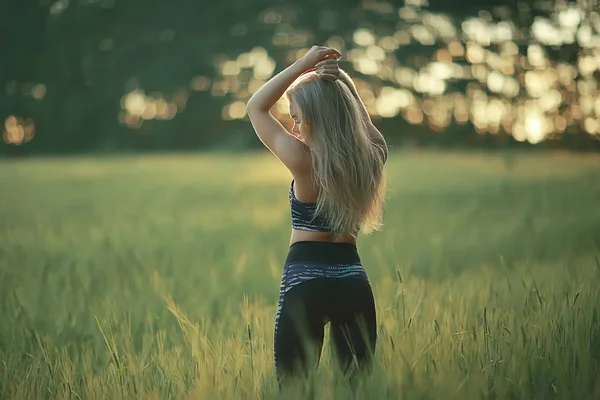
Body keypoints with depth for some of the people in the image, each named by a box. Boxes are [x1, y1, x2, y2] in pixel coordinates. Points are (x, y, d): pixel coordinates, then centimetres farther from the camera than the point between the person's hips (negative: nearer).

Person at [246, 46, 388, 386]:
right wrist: (341, 80, 10)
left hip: (305, 281, -5)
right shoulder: (371, 156, 0)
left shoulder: (304, 161, -13)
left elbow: (256, 107, 0)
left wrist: (303, 65, -1)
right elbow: (360, 117, 24)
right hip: (354, 280, 5)